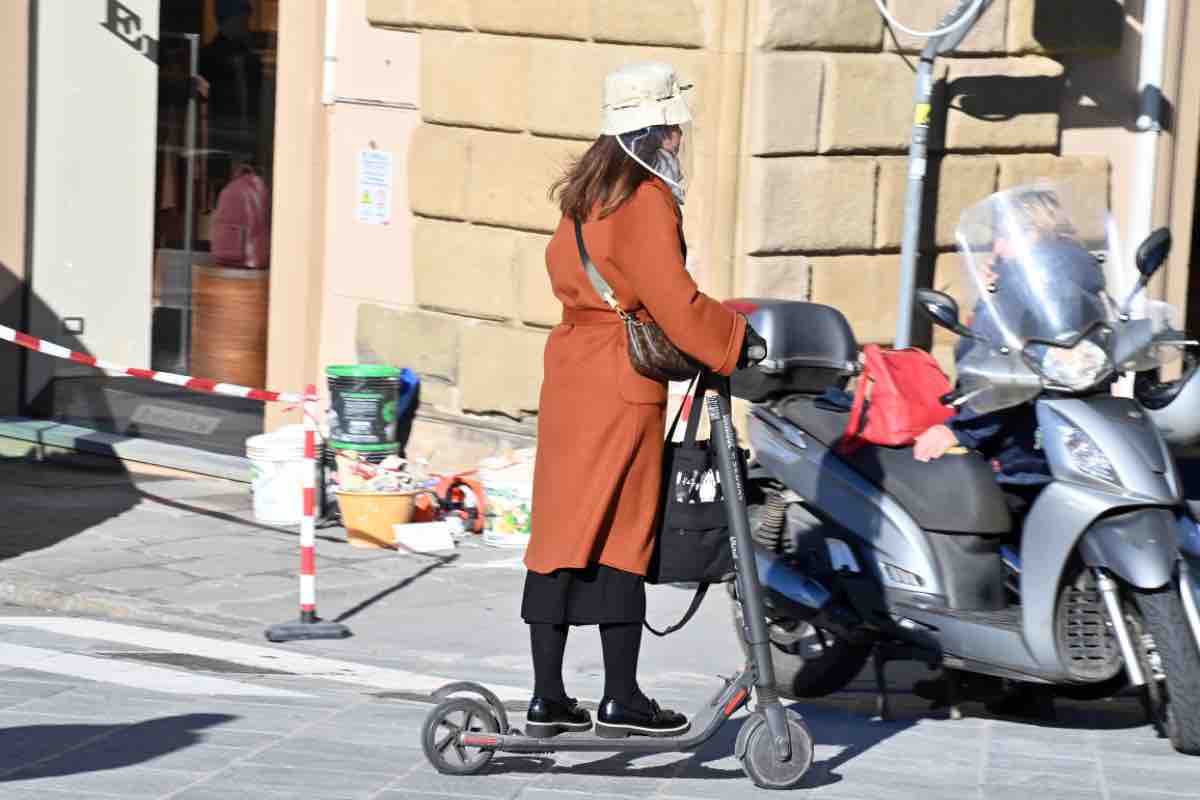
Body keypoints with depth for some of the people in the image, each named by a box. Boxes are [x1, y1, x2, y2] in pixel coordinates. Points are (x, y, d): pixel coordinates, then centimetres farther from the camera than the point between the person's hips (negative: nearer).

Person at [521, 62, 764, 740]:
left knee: (562, 531, 8)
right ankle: (622, 700, 1)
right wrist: (738, 337, -6)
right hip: (622, 388, -8)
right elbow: (675, 303, -18)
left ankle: (547, 698, 10)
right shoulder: (646, 200, -14)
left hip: (570, 374, 8)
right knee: (622, 537, -3)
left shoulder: (589, 194, 13)